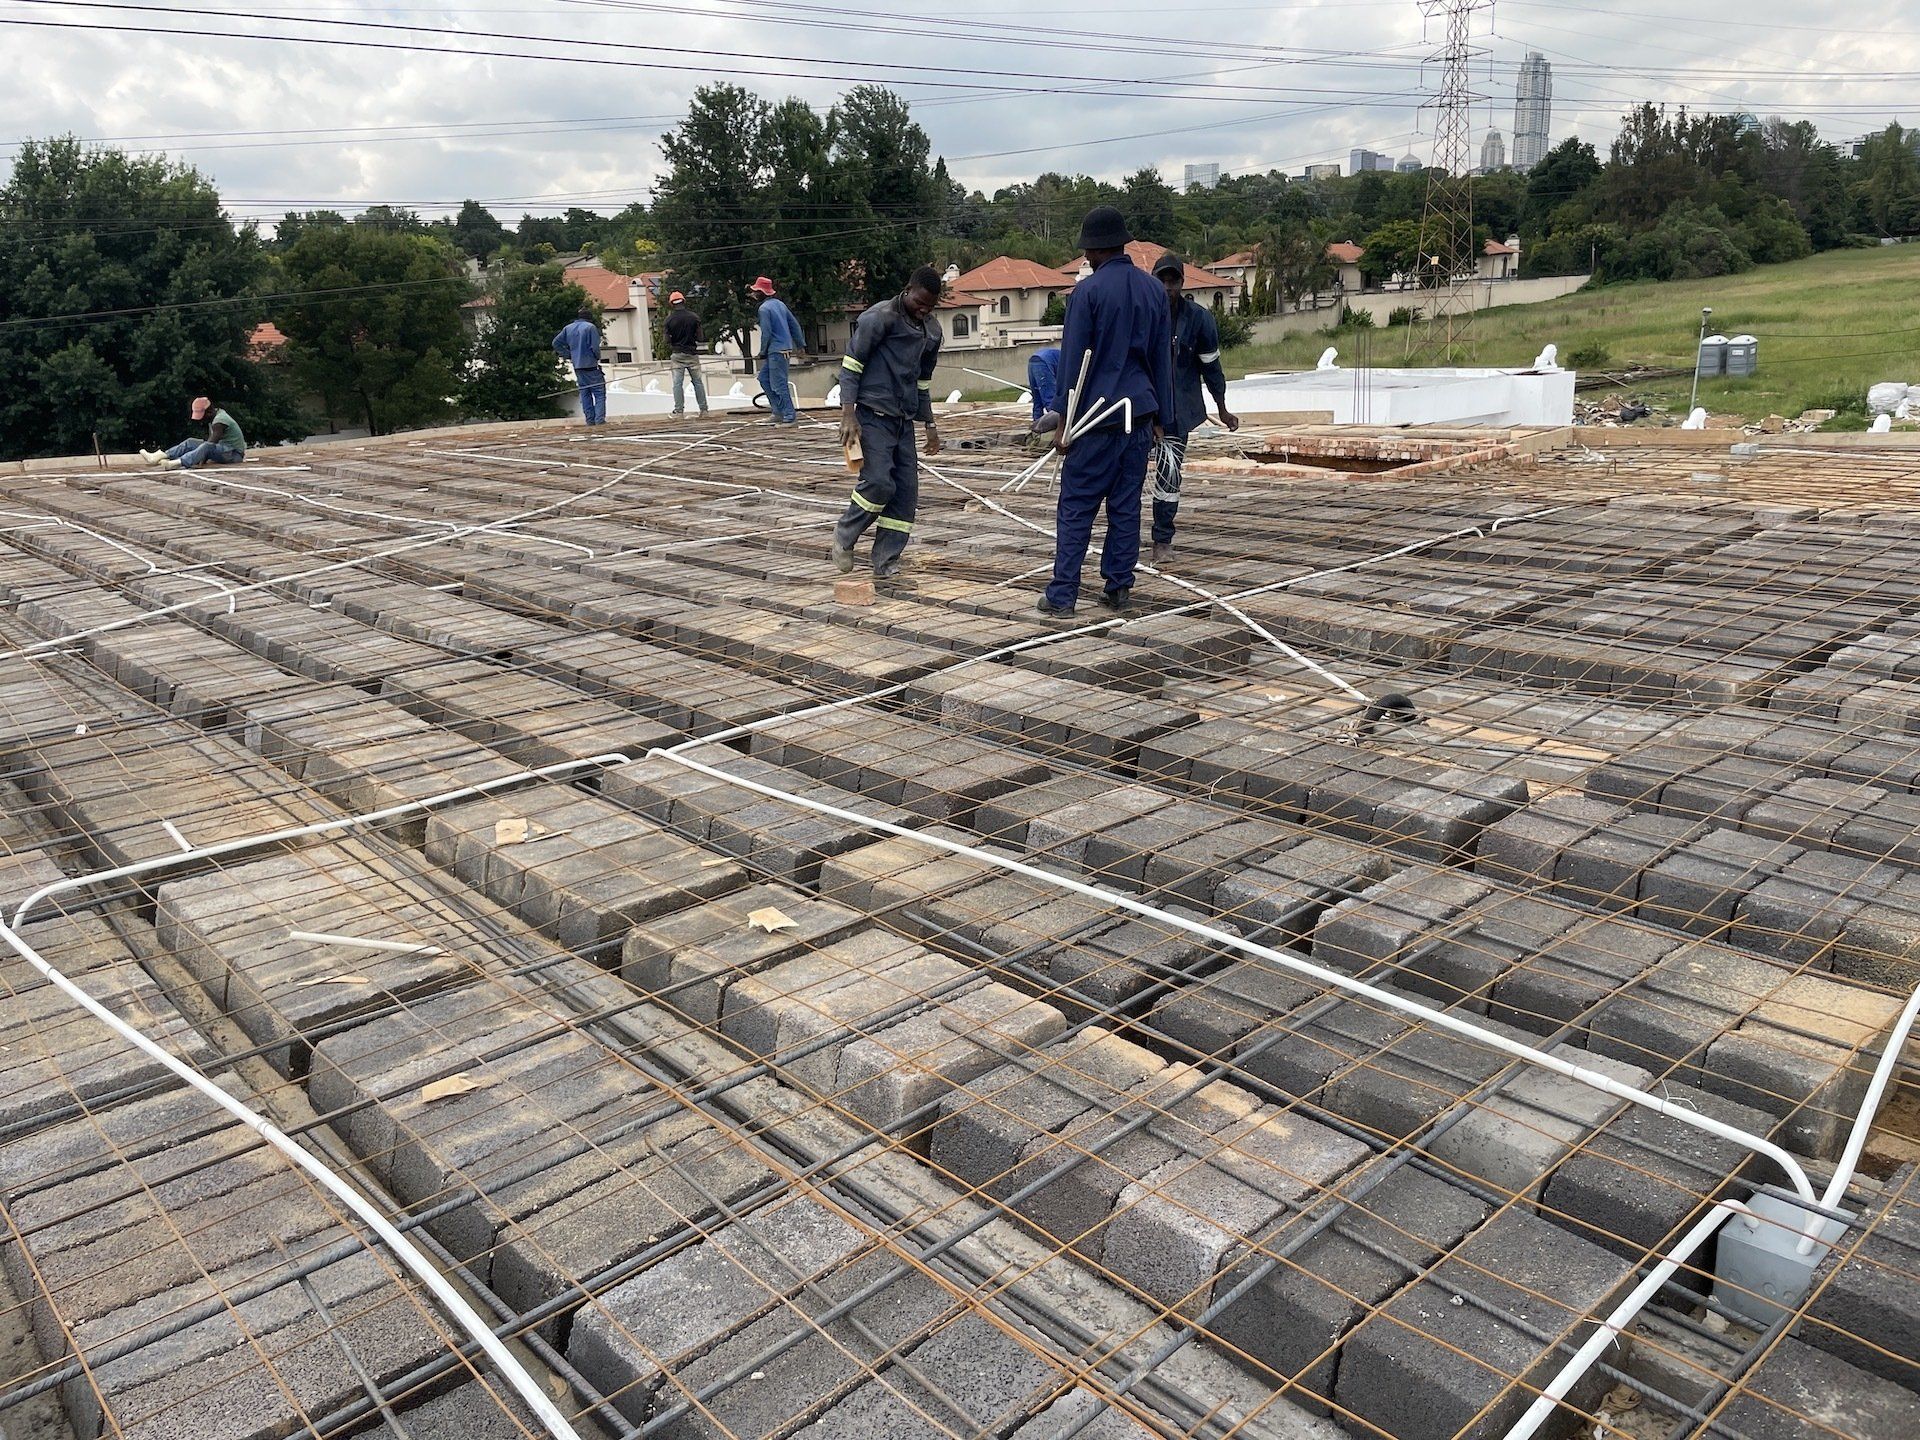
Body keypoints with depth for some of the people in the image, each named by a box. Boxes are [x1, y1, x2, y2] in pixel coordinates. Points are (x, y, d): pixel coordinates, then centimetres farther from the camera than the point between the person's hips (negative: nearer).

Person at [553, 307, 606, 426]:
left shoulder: (568, 328, 10)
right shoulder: (590, 327, -9)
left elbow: (556, 343, 12)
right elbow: (595, 347, -15)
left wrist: (569, 355, 12)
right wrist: (597, 357, 4)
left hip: (577, 367, 6)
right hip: (591, 366, -6)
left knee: (585, 394, 12)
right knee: (599, 393, -2)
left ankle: (590, 420, 10)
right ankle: (600, 419, -12)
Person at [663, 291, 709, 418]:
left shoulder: (670, 319, -4)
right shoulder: (694, 317, -3)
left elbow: (667, 340, -4)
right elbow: (700, 338, -1)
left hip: (676, 354, -1)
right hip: (692, 353, 1)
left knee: (677, 383, 1)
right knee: (698, 381, 8)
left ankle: (679, 410, -3)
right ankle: (703, 409, 8)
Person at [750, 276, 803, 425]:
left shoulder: (764, 308, -13)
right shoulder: (780, 303, 13)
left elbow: (766, 333, -16)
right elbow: (794, 324, 15)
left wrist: (762, 352, -5)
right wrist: (800, 344, 20)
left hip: (776, 350, -9)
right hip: (785, 347, 10)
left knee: (779, 384, -6)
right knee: (764, 378, 17)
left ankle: (790, 417, -6)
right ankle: (779, 410, 17)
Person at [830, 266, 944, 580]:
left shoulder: (932, 332, 14)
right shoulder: (880, 317, -8)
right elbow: (851, 364, -9)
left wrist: (930, 424, 23)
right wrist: (848, 414, -17)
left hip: (904, 419, 7)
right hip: (874, 415, -7)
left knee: (907, 490, 0)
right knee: (879, 482, -19)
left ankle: (886, 563, 6)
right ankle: (844, 536, 6)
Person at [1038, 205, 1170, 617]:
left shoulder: (1089, 291, -8)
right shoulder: (1154, 290, 10)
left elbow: (1073, 359, -9)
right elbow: (1162, 358, 13)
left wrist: (1064, 422, -6)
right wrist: (1159, 417, 19)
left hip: (1097, 414, -5)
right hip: (1140, 414, 5)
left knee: (1075, 508, -1)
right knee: (1126, 506, 9)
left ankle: (1062, 594, -2)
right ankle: (1118, 588, 13)